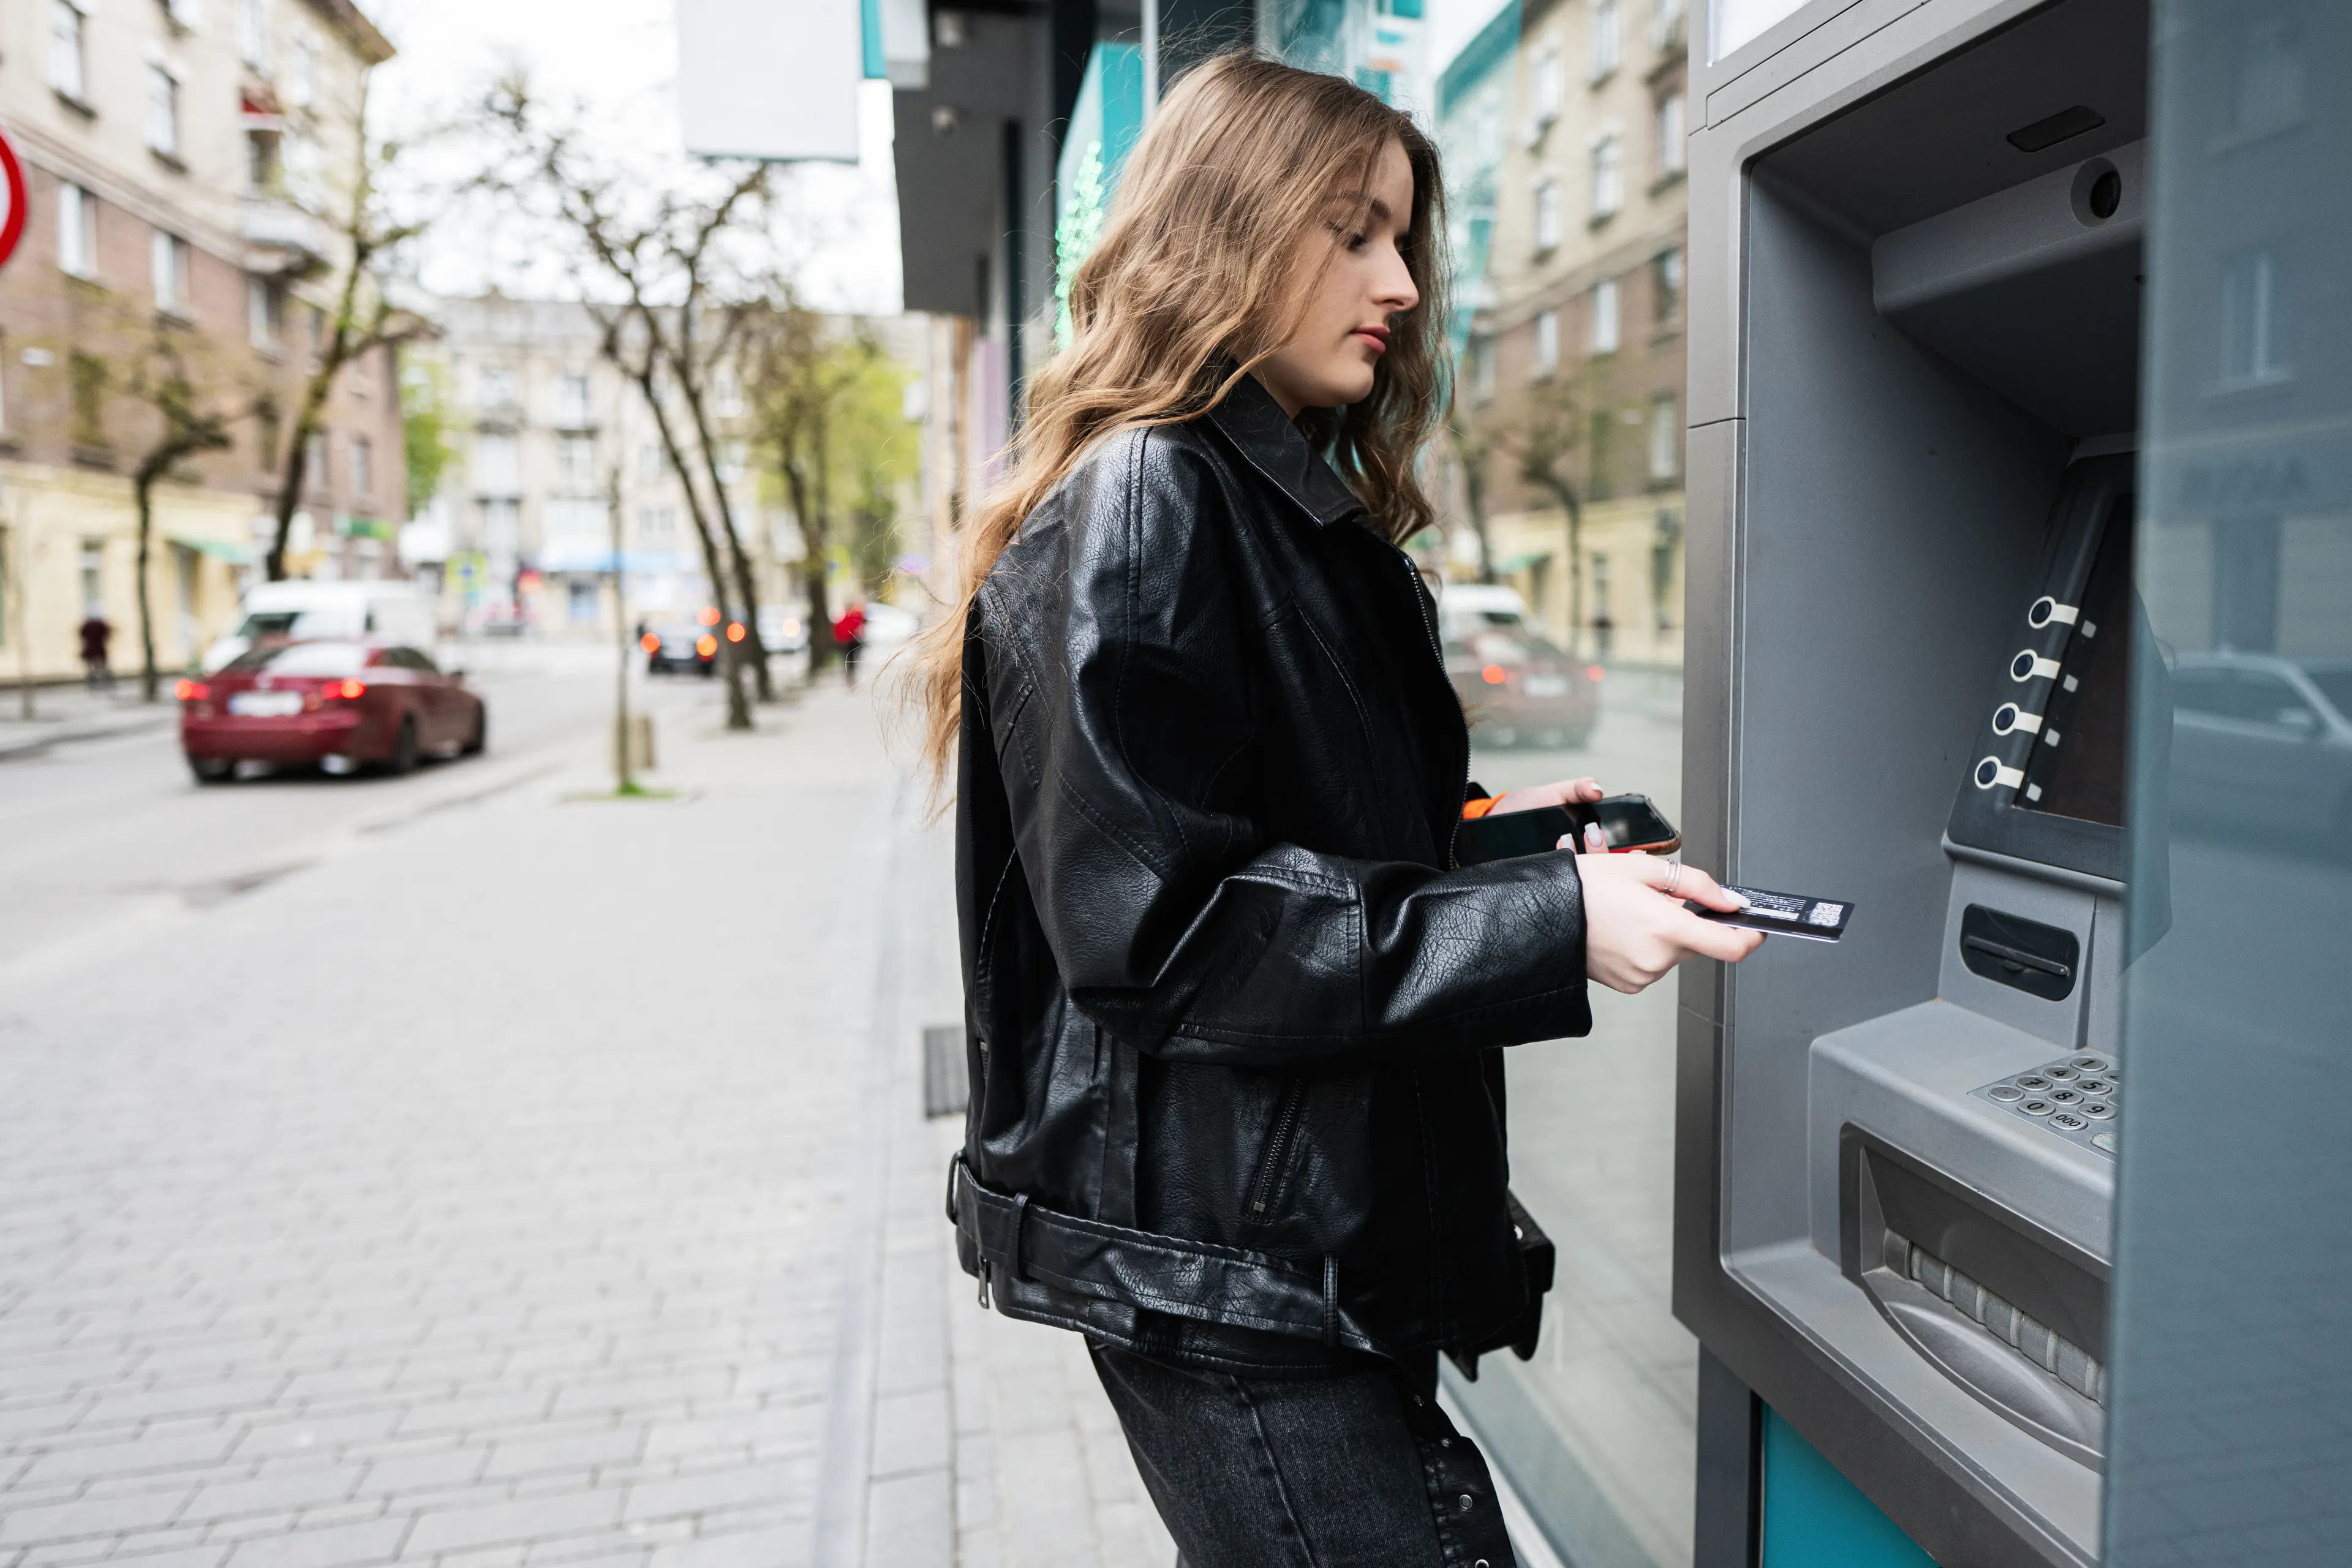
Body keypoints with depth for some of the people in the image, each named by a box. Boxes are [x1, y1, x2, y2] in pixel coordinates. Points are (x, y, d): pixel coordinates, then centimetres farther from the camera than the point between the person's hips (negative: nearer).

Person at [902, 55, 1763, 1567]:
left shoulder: (1306, 513, 17)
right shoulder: (1142, 510, -13)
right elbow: (1150, 919, -22)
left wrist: (1462, 832, 7)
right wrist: (1542, 923, -23)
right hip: (1214, 1265, -9)